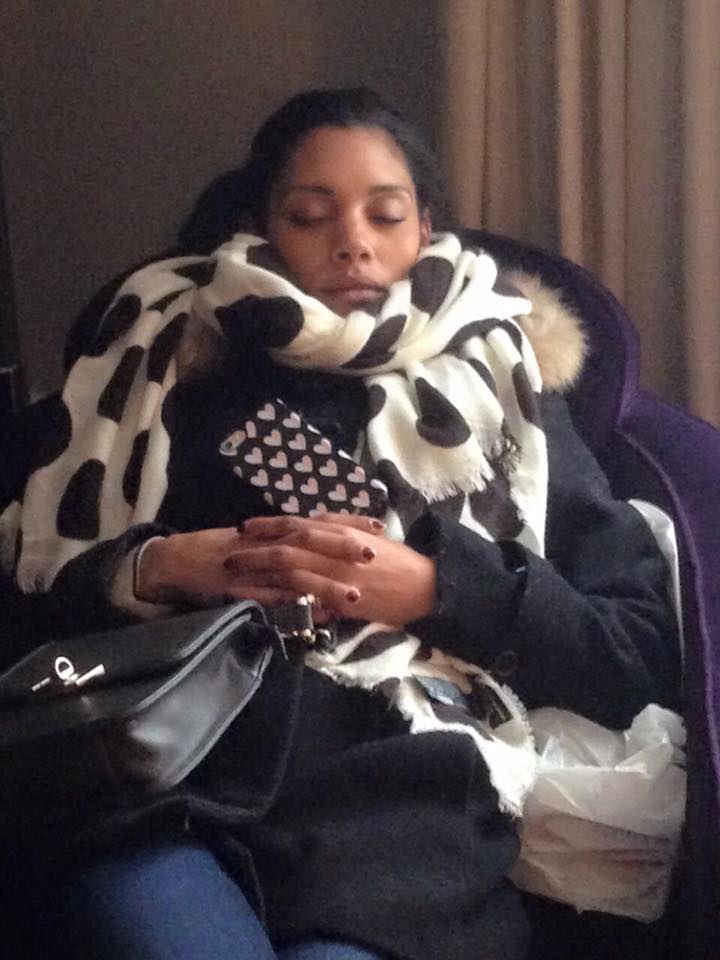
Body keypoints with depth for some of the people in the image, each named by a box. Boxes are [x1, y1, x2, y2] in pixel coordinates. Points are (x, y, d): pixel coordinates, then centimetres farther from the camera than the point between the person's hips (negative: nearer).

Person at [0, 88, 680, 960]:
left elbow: (644, 651, 9)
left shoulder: (495, 386, 18)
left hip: (396, 802, 0)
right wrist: (153, 569, -3)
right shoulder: (172, 365, 20)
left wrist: (434, 588, -4)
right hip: (158, 788, 1)